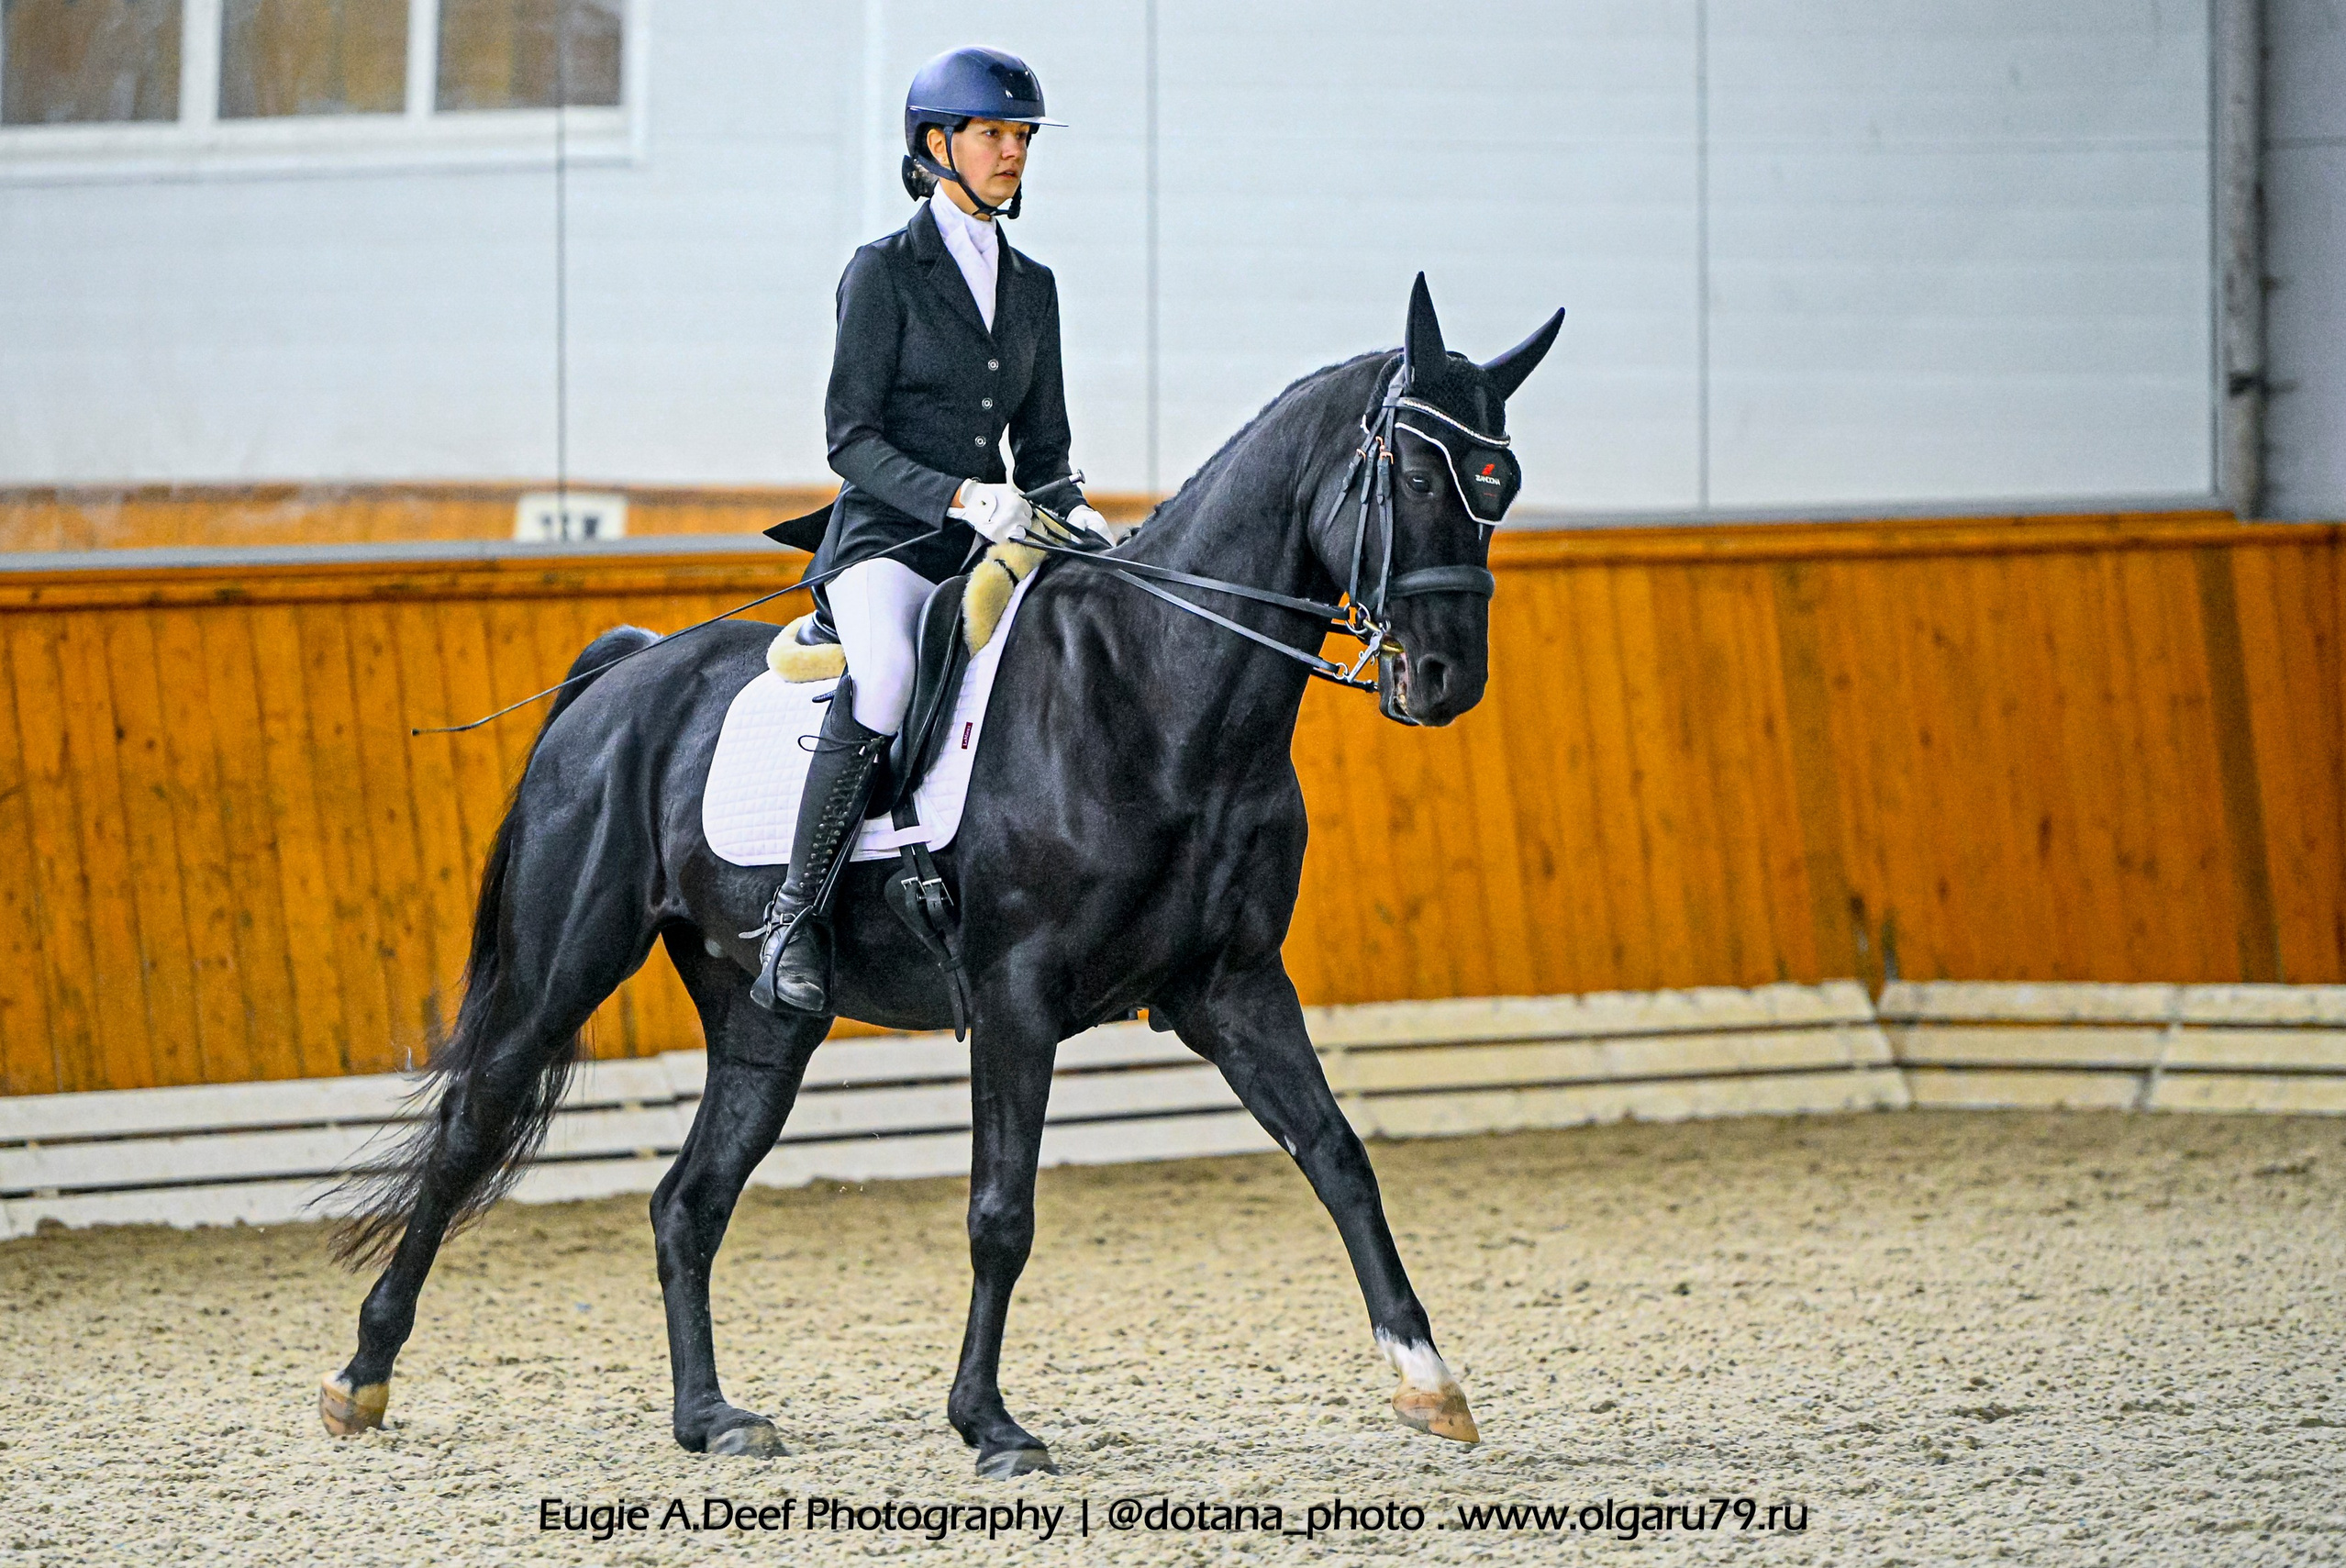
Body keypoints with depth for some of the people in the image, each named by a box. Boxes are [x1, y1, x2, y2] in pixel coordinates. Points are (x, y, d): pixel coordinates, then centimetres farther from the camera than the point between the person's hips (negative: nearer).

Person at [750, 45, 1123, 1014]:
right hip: (885, 538, -6)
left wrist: (1075, 514, -3)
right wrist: (959, 496, -22)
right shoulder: (884, 271, -2)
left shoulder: (1032, 287, 16)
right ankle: (796, 915, -30)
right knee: (885, 677, -38)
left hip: (989, 547, 6)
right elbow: (850, 439, -8)